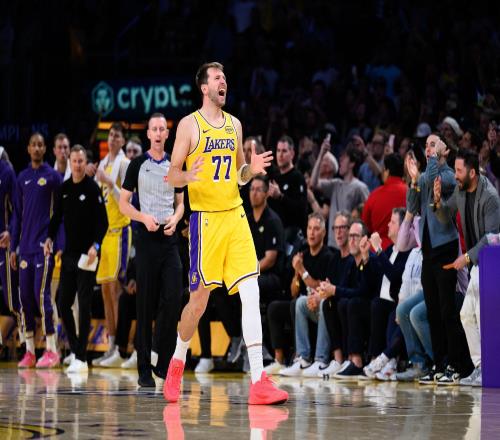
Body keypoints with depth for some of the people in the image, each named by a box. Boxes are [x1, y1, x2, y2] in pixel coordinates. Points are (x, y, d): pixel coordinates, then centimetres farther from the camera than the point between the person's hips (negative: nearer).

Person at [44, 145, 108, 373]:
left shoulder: (92, 189, -7)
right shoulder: (63, 189, 10)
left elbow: (103, 221, -10)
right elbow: (57, 217, 16)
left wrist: (95, 245, -22)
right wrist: (50, 238, 0)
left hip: (86, 255, -6)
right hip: (68, 253, 6)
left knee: (84, 306, -5)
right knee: (63, 304, 6)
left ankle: (81, 358, -4)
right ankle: (75, 349, 19)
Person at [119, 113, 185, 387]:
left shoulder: (175, 166, 12)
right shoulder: (138, 165, 3)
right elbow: (123, 203, 3)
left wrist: (175, 218, -3)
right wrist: (144, 218, -14)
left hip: (169, 238, 3)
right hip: (147, 238, -2)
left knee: (173, 298, -9)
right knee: (146, 304, -1)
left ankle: (164, 363, 0)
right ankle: (144, 368, 3)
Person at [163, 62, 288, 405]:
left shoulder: (234, 124, 14)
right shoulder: (189, 125, -2)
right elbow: (172, 176, -2)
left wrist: (251, 169, 0)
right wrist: (188, 176, -23)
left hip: (235, 216, 4)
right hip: (205, 218, -4)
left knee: (251, 294, -9)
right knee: (199, 301, 2)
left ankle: (259, 381, -13)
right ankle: (177, 363, 29)